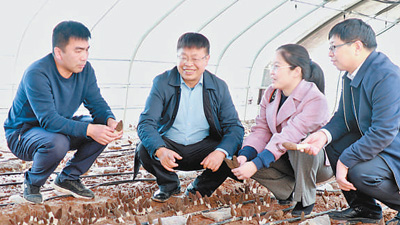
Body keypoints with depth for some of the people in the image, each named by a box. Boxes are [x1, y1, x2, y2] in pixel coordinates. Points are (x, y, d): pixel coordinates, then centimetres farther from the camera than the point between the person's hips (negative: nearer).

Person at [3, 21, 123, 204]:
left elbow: (97, 103, -6)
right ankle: (32, 183, -6)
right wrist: (89, 130, -45)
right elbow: (49, 120, -36)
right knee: (57, 143, -39)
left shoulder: (84, 70, -7)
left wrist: (110, 120, -30)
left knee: (104, 128, -13)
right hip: (22, 134, -7)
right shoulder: (36, 74, -29)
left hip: (62, 127, 7)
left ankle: (69, 177, 4)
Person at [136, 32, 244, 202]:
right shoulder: (162, 83, -8)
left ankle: (200, 188, 5)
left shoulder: (219, 87, -3)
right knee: (144, 151, -29)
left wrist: (221, 152, -31)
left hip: (203, 147, 1)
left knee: (234, 156, -25)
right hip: (169, 145, 0)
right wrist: (160, 150, -38)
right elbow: (146, 123, -16)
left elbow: (234, 126, -8)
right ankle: (169, 186, 4)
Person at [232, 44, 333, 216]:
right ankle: (290, 190, -4)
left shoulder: (315, 100, -25)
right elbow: (261, 130, -7)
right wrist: (245, 155, -27)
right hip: (286, 159, 6)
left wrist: (256, 164, -40)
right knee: (249, 157, -17)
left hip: (318, 161, -6)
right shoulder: (270, 93, -1)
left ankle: (306, 199, -14)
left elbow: (289, 137, -34)